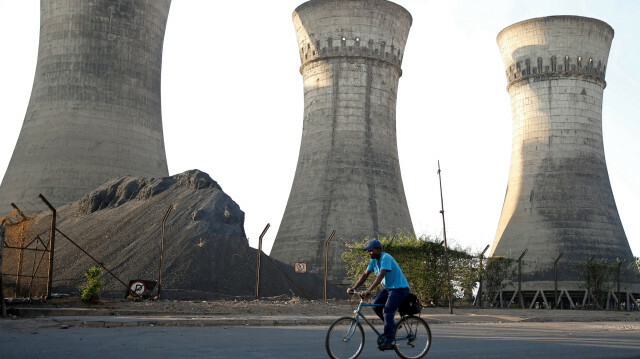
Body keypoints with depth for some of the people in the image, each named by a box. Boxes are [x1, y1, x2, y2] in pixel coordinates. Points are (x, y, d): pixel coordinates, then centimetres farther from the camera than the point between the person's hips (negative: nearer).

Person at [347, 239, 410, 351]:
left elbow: (381, 276, -35)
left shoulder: (386, 258, -23)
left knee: (387, 311, -19)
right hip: (388, 288, 9)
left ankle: (389, 342, -17)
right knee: (376, 306, -2)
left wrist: (369, 290, -43)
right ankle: (392, 326, 17)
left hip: (399, 288, -9)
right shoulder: (374, 260, 5)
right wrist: (354, 288, -7)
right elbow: (365, 274, 4)